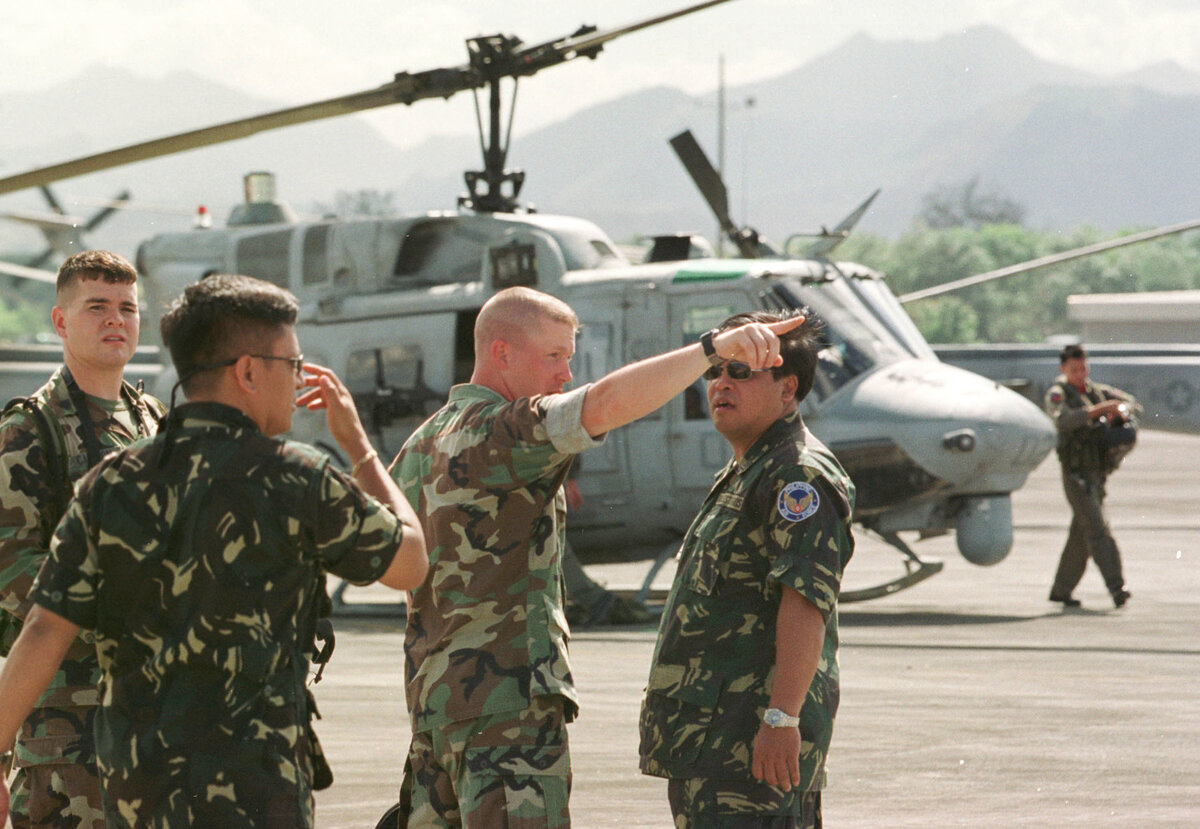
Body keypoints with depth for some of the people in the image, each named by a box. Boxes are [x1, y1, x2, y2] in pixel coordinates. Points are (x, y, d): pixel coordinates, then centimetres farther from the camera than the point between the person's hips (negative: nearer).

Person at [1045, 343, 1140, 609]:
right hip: (1077, 474, -7)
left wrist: (1121, 410, -11)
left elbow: (1135, 406, 13)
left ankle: (1061, 590, 22)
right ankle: (1116, 588, -23)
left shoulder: (1099, 391, 14)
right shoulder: (1057, 394, -4)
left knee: (1081, 536, 12)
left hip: (1098, 472, 7)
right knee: (1097, 530, -16)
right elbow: (1064, 420, -24)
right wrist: (1101, 409, -30)